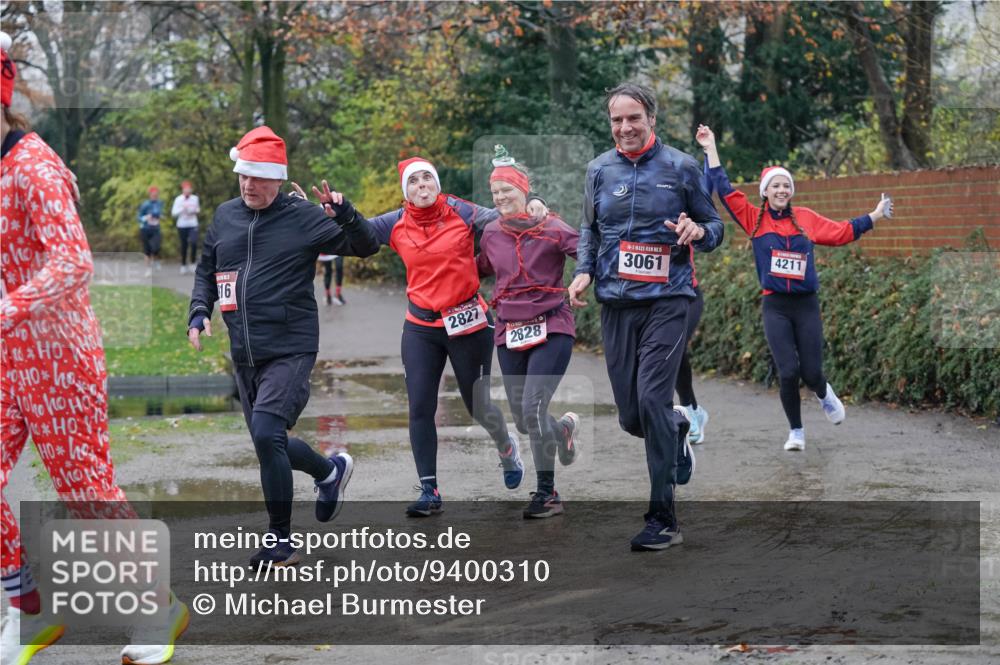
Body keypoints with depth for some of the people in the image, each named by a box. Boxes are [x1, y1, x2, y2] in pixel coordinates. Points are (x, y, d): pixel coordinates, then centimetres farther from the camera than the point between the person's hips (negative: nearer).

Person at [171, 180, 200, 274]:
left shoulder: (195, 198, 5)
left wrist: (196, 211, -4)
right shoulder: (178, 199, -3)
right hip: (182, 225, -1)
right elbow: (173, 213, -6)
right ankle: (183, 265, 18)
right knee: (184, 246, 4)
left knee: (194, 243, -15)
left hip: (193, 225, 1)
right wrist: (182, 209, -19)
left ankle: (193, 263, 1)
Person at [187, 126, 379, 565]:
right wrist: (199, 312, 4)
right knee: (269, 443, 14)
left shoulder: (303, 217, -6)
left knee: (266, 433, -21)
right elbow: (206, 271, 21)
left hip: (290, 350, -6)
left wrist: (345, 215, -24)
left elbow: (366, 246, -5)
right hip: (245, 356, 7)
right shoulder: (225, 217, 9)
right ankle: (330, 470, 44)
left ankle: (280, 542, -10)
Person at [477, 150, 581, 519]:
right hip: (510, 333, 5)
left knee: (533, 408, -18)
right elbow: (480, 268, 25)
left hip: (551, 329, -5)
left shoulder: (551, 228, -7)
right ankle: (565, 427, 44)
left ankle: (547, 494, -4)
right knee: (523, 422, 8)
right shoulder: (491, 232, 8)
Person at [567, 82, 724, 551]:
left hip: (666, 299, -4)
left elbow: (714, 227, 7)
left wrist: (699, 231, -17)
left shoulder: (680, 167, 0)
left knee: (652, 399, -18)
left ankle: (663, 520, -10)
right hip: (616, 303, 4)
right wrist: (583, 271, 1)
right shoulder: (599, 170, 9)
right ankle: (677, 430, 42)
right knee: (630, 416, 4)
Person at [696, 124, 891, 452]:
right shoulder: (754, 219, 2)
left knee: (811, 373, -1)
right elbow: (726, 191, 0)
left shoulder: (805, 218, 7)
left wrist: (875, 215, 18)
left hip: (806, 305, 1)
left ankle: (825, 394, 37)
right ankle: (796, 432, 11)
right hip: (775, 306, -1)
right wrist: (711, 149, -1)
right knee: (788, 372, -10)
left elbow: (841, 232, 17)